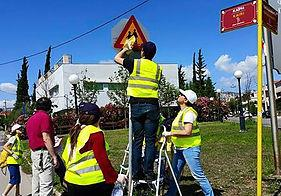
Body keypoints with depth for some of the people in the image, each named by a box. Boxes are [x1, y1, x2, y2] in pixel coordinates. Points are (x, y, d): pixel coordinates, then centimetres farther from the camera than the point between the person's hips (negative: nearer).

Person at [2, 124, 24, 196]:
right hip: (12, 162, -9)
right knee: (14, 180, -9)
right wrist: (12, 154, -23)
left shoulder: (18, 139, 17)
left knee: (18, 179, 15)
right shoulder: (14, 138, -8)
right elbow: (4, 147, -16)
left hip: (16, 162, 10)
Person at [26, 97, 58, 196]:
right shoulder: (45, 116, -11)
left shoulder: (30, 118, 16)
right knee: (46, 186, -8)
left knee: (36, 184, 15)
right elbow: (46, 138, -18)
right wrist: (54, 156, -17)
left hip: (34, 152, 9)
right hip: (44, 153, -9)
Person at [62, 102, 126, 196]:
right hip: (92, 182, -7)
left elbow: (65, 157, 13)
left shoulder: (73, 132, 9)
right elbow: (102, 160, -16)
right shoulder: (95, 133, -12)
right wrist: (115, 177, -10)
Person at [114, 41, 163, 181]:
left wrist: (126, 48, 34)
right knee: (150, 140, 3)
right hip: (152, 106, 1)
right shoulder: (158, 68, 10)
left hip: (137, 105, -1)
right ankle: (148, 172, 3)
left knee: (137, 140, 4)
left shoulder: (135, 63, 3)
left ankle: (136, 172, 7)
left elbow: (117, 58, 17)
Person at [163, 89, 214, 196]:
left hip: (190, 148, -10)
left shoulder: (189, 112, -16)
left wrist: (171, 133, -20)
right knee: (174, 174, 13)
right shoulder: (182, 112, 14)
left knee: (198, 175, -2)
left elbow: (187, 132, -25)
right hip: (179, 148, 10)